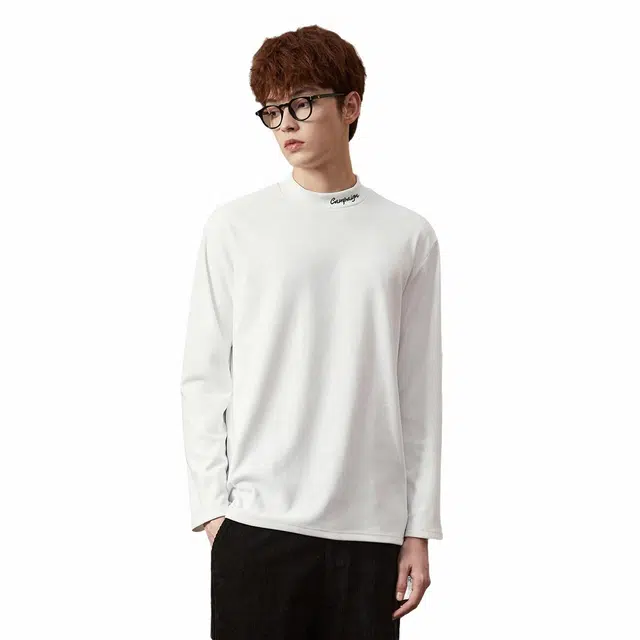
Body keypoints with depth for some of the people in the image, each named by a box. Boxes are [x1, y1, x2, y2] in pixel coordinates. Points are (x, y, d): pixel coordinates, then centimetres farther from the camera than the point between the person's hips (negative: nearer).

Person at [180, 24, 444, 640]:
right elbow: (205, 375, 3)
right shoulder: (235, 226, 3)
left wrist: (420, 527, 4)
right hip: (257, 520, -1)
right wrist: (211, 506, -2)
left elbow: (420, 391, 6)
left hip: (371, 525, 1)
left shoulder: (408, 236, 6)